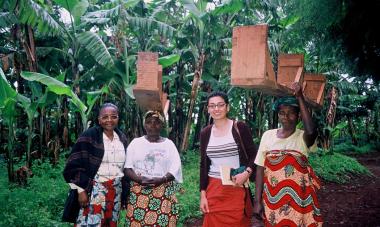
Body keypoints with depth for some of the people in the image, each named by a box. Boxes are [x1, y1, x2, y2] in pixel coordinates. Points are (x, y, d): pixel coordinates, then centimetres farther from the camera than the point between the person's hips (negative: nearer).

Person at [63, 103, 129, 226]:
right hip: (94, 188, -5)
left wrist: (125, 191, 15)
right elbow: (75, 165, -10)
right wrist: (81, 190, -14)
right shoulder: (89, 136, -9)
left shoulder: (122, 138, 9)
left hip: (116, 190, 6)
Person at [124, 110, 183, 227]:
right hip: (138, 193, 0)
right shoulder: (136, 142, 8)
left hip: (164, 194, 0)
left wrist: (161, 180, -17)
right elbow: (127, 167, 2)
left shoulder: (168, 144, 8)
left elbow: (175, 169, 0)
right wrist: (139, 179, -16)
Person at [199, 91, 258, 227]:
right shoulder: (205, 133, 6)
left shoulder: (240, 128, -3)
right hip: (213, 190, 3)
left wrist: (246, 173, -19)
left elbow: (253, 156, -1)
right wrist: (202, 194, 4)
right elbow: (204, 165, 9)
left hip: (237, 189, -3)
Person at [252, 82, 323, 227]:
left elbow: (311, 131, -31)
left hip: (298, 200, -2)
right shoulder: (268, 135, 1)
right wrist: (257, 201, -2)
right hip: (272, 199, 2)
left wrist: (300, 97, -26)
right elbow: (260, 169, 2)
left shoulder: (303, 137, -5)